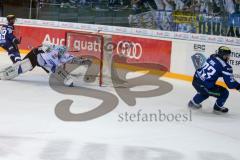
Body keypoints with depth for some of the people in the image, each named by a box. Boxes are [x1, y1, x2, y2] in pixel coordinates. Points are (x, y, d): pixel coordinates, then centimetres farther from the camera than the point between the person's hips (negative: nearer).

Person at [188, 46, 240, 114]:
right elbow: (230, 83, -14)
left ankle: (193, 102, 48)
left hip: (195, 81, 8)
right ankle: (218, 107, 27)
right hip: (204, 86, -8)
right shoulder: (225, 67, -15)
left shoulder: (212, 57, 6)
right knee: (224, 93, 8)